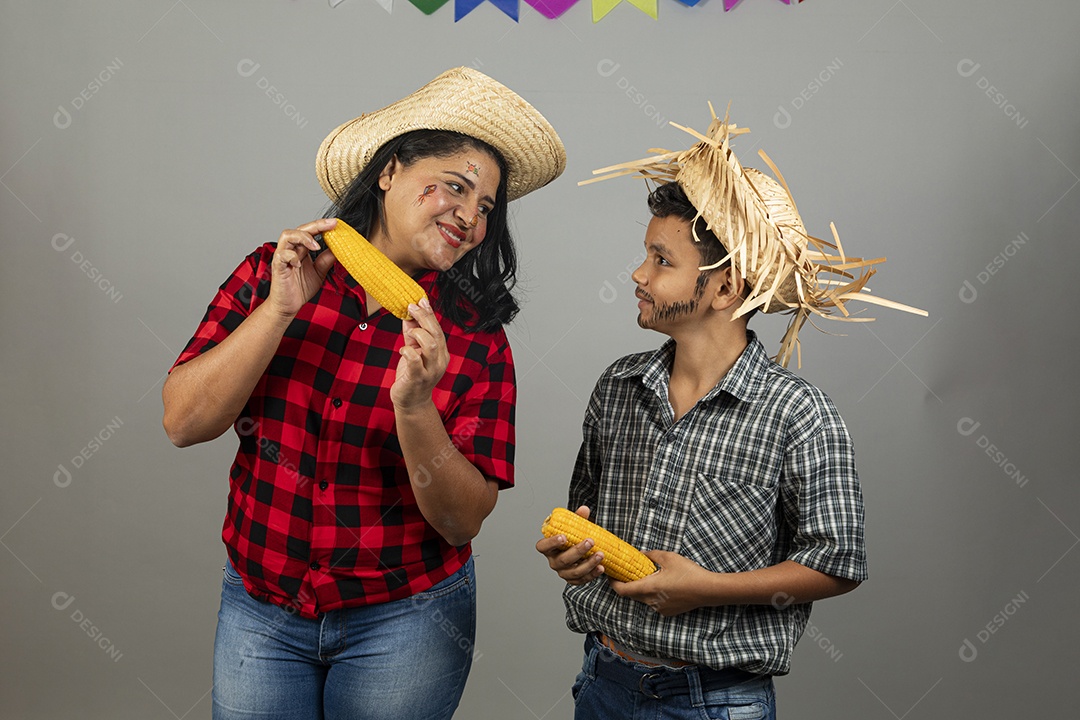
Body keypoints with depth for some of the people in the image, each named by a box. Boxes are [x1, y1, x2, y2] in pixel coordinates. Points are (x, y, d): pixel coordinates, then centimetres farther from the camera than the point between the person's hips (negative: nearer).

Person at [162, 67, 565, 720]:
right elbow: (184, 421, -11)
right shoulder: (269, 275, -5)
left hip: (402, 620, -1)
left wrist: (413, 404, -28)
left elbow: (464, 521, -13)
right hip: (259, 608, 2)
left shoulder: (477, 338, -10)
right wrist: (281, 308, -20)